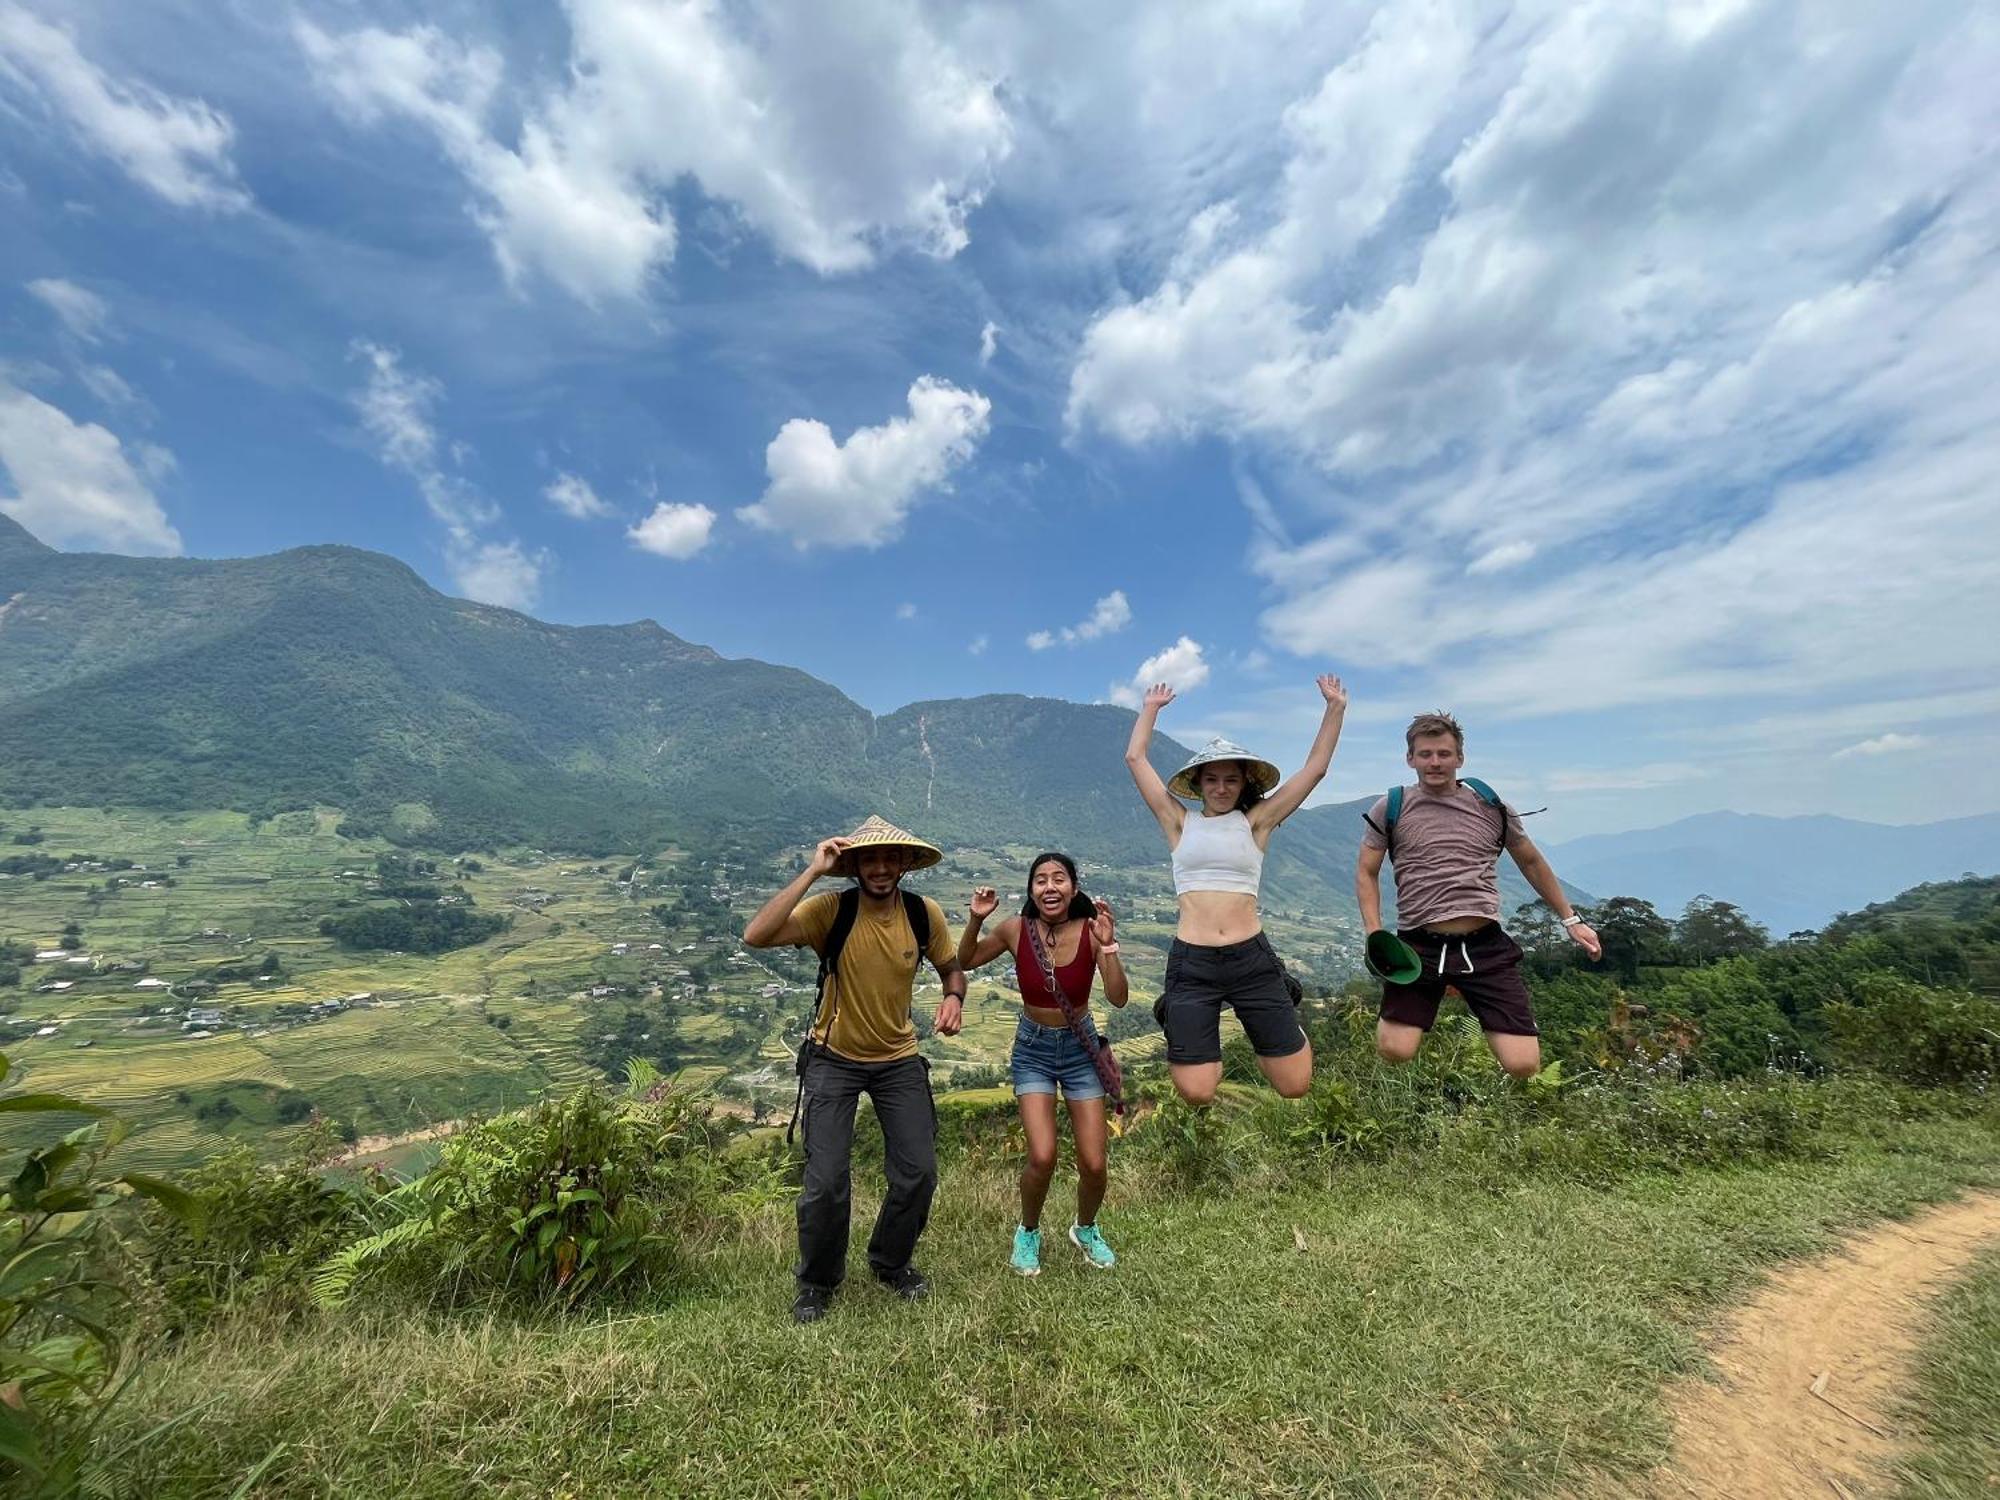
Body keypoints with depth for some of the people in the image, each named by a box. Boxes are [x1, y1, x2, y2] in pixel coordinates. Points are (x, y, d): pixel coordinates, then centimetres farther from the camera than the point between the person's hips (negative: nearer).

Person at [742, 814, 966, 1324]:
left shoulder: (925, 913, -13)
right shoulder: (831, 910, -23)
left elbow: (951, 966, 5)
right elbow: (755, 936, -38)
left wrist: (954, 998, -18)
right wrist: (811, 871, -39)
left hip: (899, 1059, 3)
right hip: (834, 1058, -3)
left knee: (919, 1174, 6)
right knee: (826, 1181, -2)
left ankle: (890, 1264, 38)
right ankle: (817, 1282, 30)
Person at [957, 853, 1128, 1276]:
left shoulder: (1090, 931, -19)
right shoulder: (1016, 929, -16)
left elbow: (1118, 998, -24)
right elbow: (965, 962, -3)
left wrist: (1108, 945, -37)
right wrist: (976, 920, -20)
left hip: (1080, 1047, 1)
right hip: (1033, 1049, 0)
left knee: (1094, 1164, 3)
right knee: (1042, 1157, -12)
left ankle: (1086, 1230, 37)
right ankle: (1028, 1232, 22)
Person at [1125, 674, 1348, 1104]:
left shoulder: (1256, 822, 7)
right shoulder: (1180, 824, 7)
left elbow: (1316, 767, 7)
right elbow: (1135, 759, 8)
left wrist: (1335, 707, 5)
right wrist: (1151, 707, 18)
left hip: (1251, 958, 1)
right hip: (1190, 963, -1)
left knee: (1295, 1085, 5)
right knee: (1196, 1093, -3)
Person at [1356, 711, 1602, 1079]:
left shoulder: (1491, 806, 8)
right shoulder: (1391, 809, 2)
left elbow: (1531, 862, 23)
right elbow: (1366, 873, 5)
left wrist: (1570, 919, 22)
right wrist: (1376, 936, -6)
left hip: (1486, 947, 2)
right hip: (1419, 947, -1)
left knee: (1523, 1066, -5)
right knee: (1394, 1052, -11)